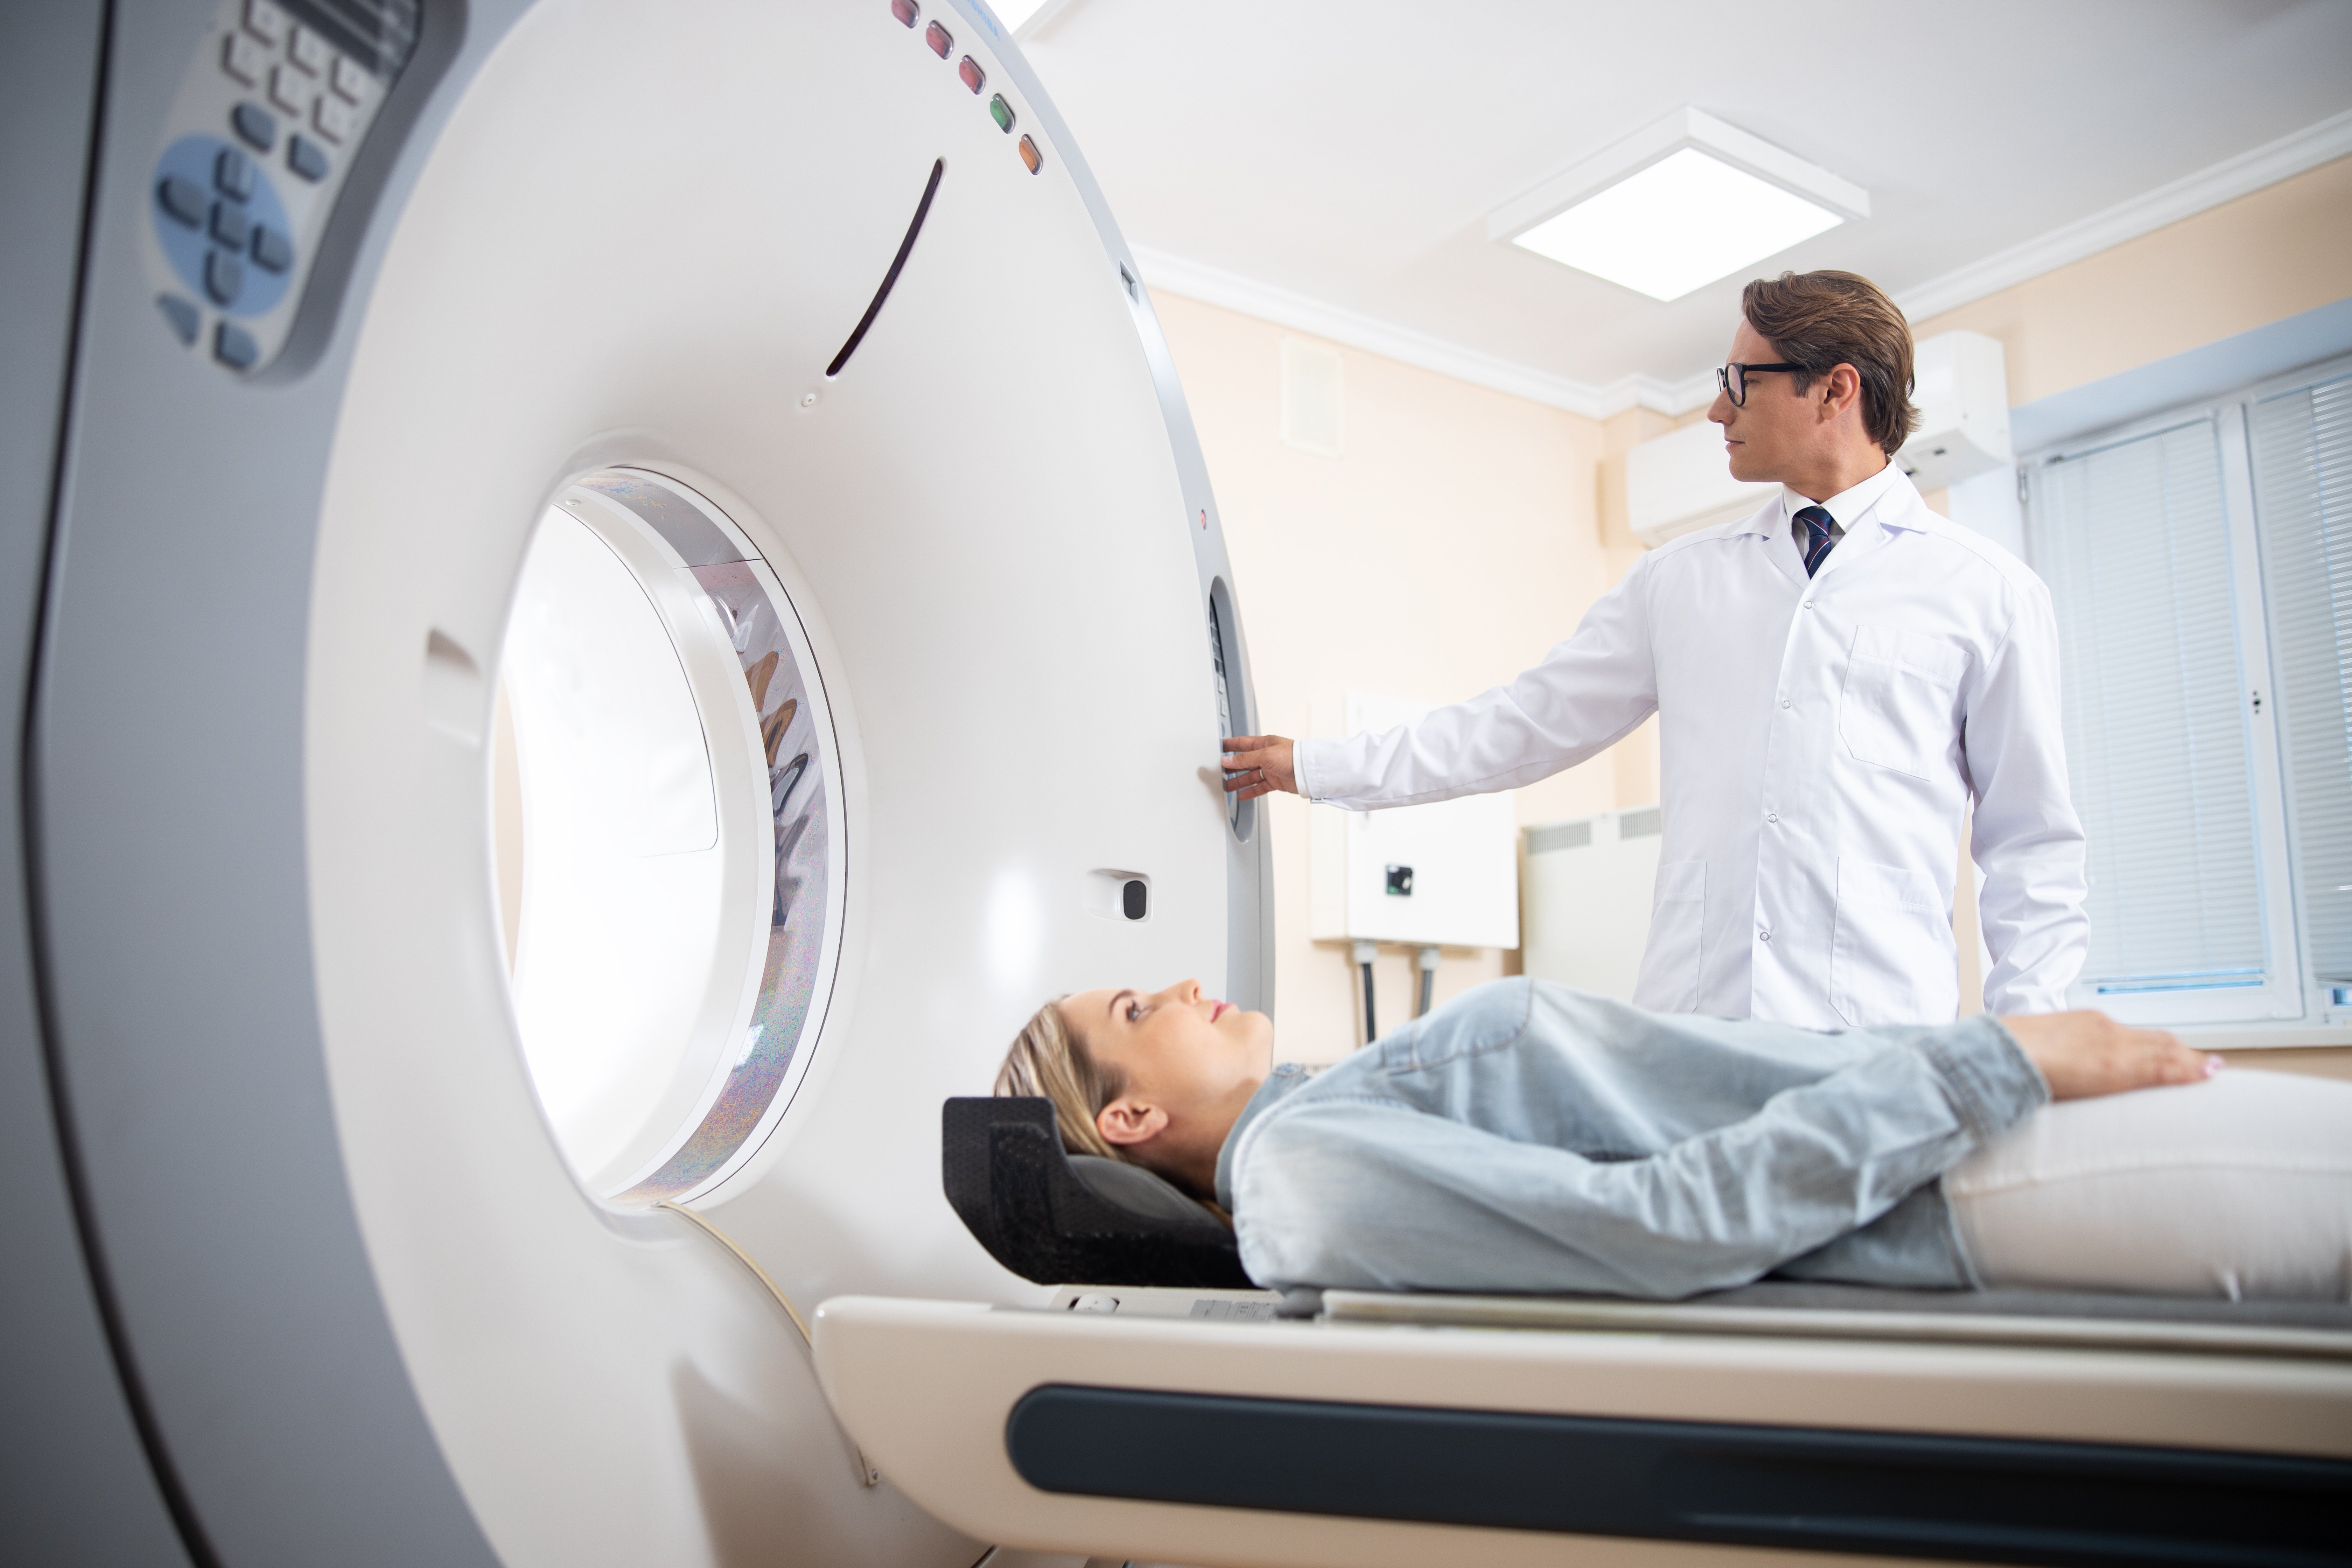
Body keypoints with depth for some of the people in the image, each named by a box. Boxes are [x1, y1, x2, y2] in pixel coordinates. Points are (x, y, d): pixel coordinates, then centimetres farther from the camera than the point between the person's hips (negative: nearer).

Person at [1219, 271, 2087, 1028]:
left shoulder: (1988, 591, 8)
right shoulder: (1679, 579, 16)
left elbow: (2035, 848, 8)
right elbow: (1527, 721, 16)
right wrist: (1315, 766, 13)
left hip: (1881, 1040, -2)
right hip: (1686, 1025, 2)